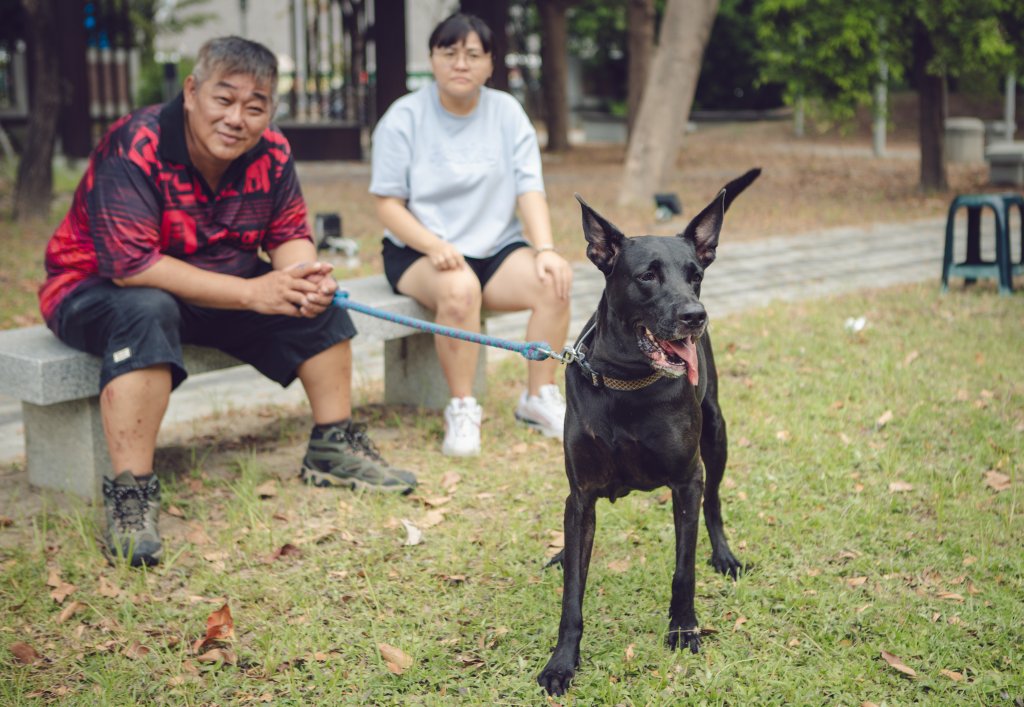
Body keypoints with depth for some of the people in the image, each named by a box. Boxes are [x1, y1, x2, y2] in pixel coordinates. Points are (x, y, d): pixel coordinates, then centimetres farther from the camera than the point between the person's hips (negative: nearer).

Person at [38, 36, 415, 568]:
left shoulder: (271, 154, -9)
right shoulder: (134, 147, -28)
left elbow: (290, 234, 0)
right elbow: (131, 264, -34)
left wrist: (307, 278, -27)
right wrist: (252, 293, -36)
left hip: (212, 287, 7)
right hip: (97, 290, -6)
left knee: (318, 299, -6)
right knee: (147, 313, -39)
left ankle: (333, 449, 6)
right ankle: (129, 496, -35)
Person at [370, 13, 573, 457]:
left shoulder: (507, 112, 6)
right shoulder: (403, 118, -3)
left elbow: (529, 188, -2)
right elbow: (388, 205, -6)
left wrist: (545, 250, -20)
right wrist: (435, 246, -24)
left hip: (496, 247, 3)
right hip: (419, 253, -3)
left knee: (553, 283, -24)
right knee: (460, 288, -36)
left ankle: (539, 398, -7)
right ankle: (461, 410, -19)